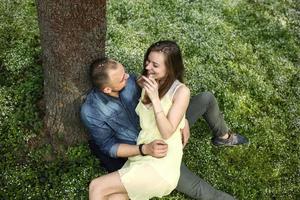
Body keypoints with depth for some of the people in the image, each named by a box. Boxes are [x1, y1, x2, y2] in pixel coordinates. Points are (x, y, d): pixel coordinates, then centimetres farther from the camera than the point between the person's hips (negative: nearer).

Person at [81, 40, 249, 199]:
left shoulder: (129, 80, -15)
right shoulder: (91, 112, -26)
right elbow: (109, 147, -18)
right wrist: (145, 149, -32)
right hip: (143, 151, -5)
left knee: (206, 98, 2)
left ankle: (223, 137, 30)